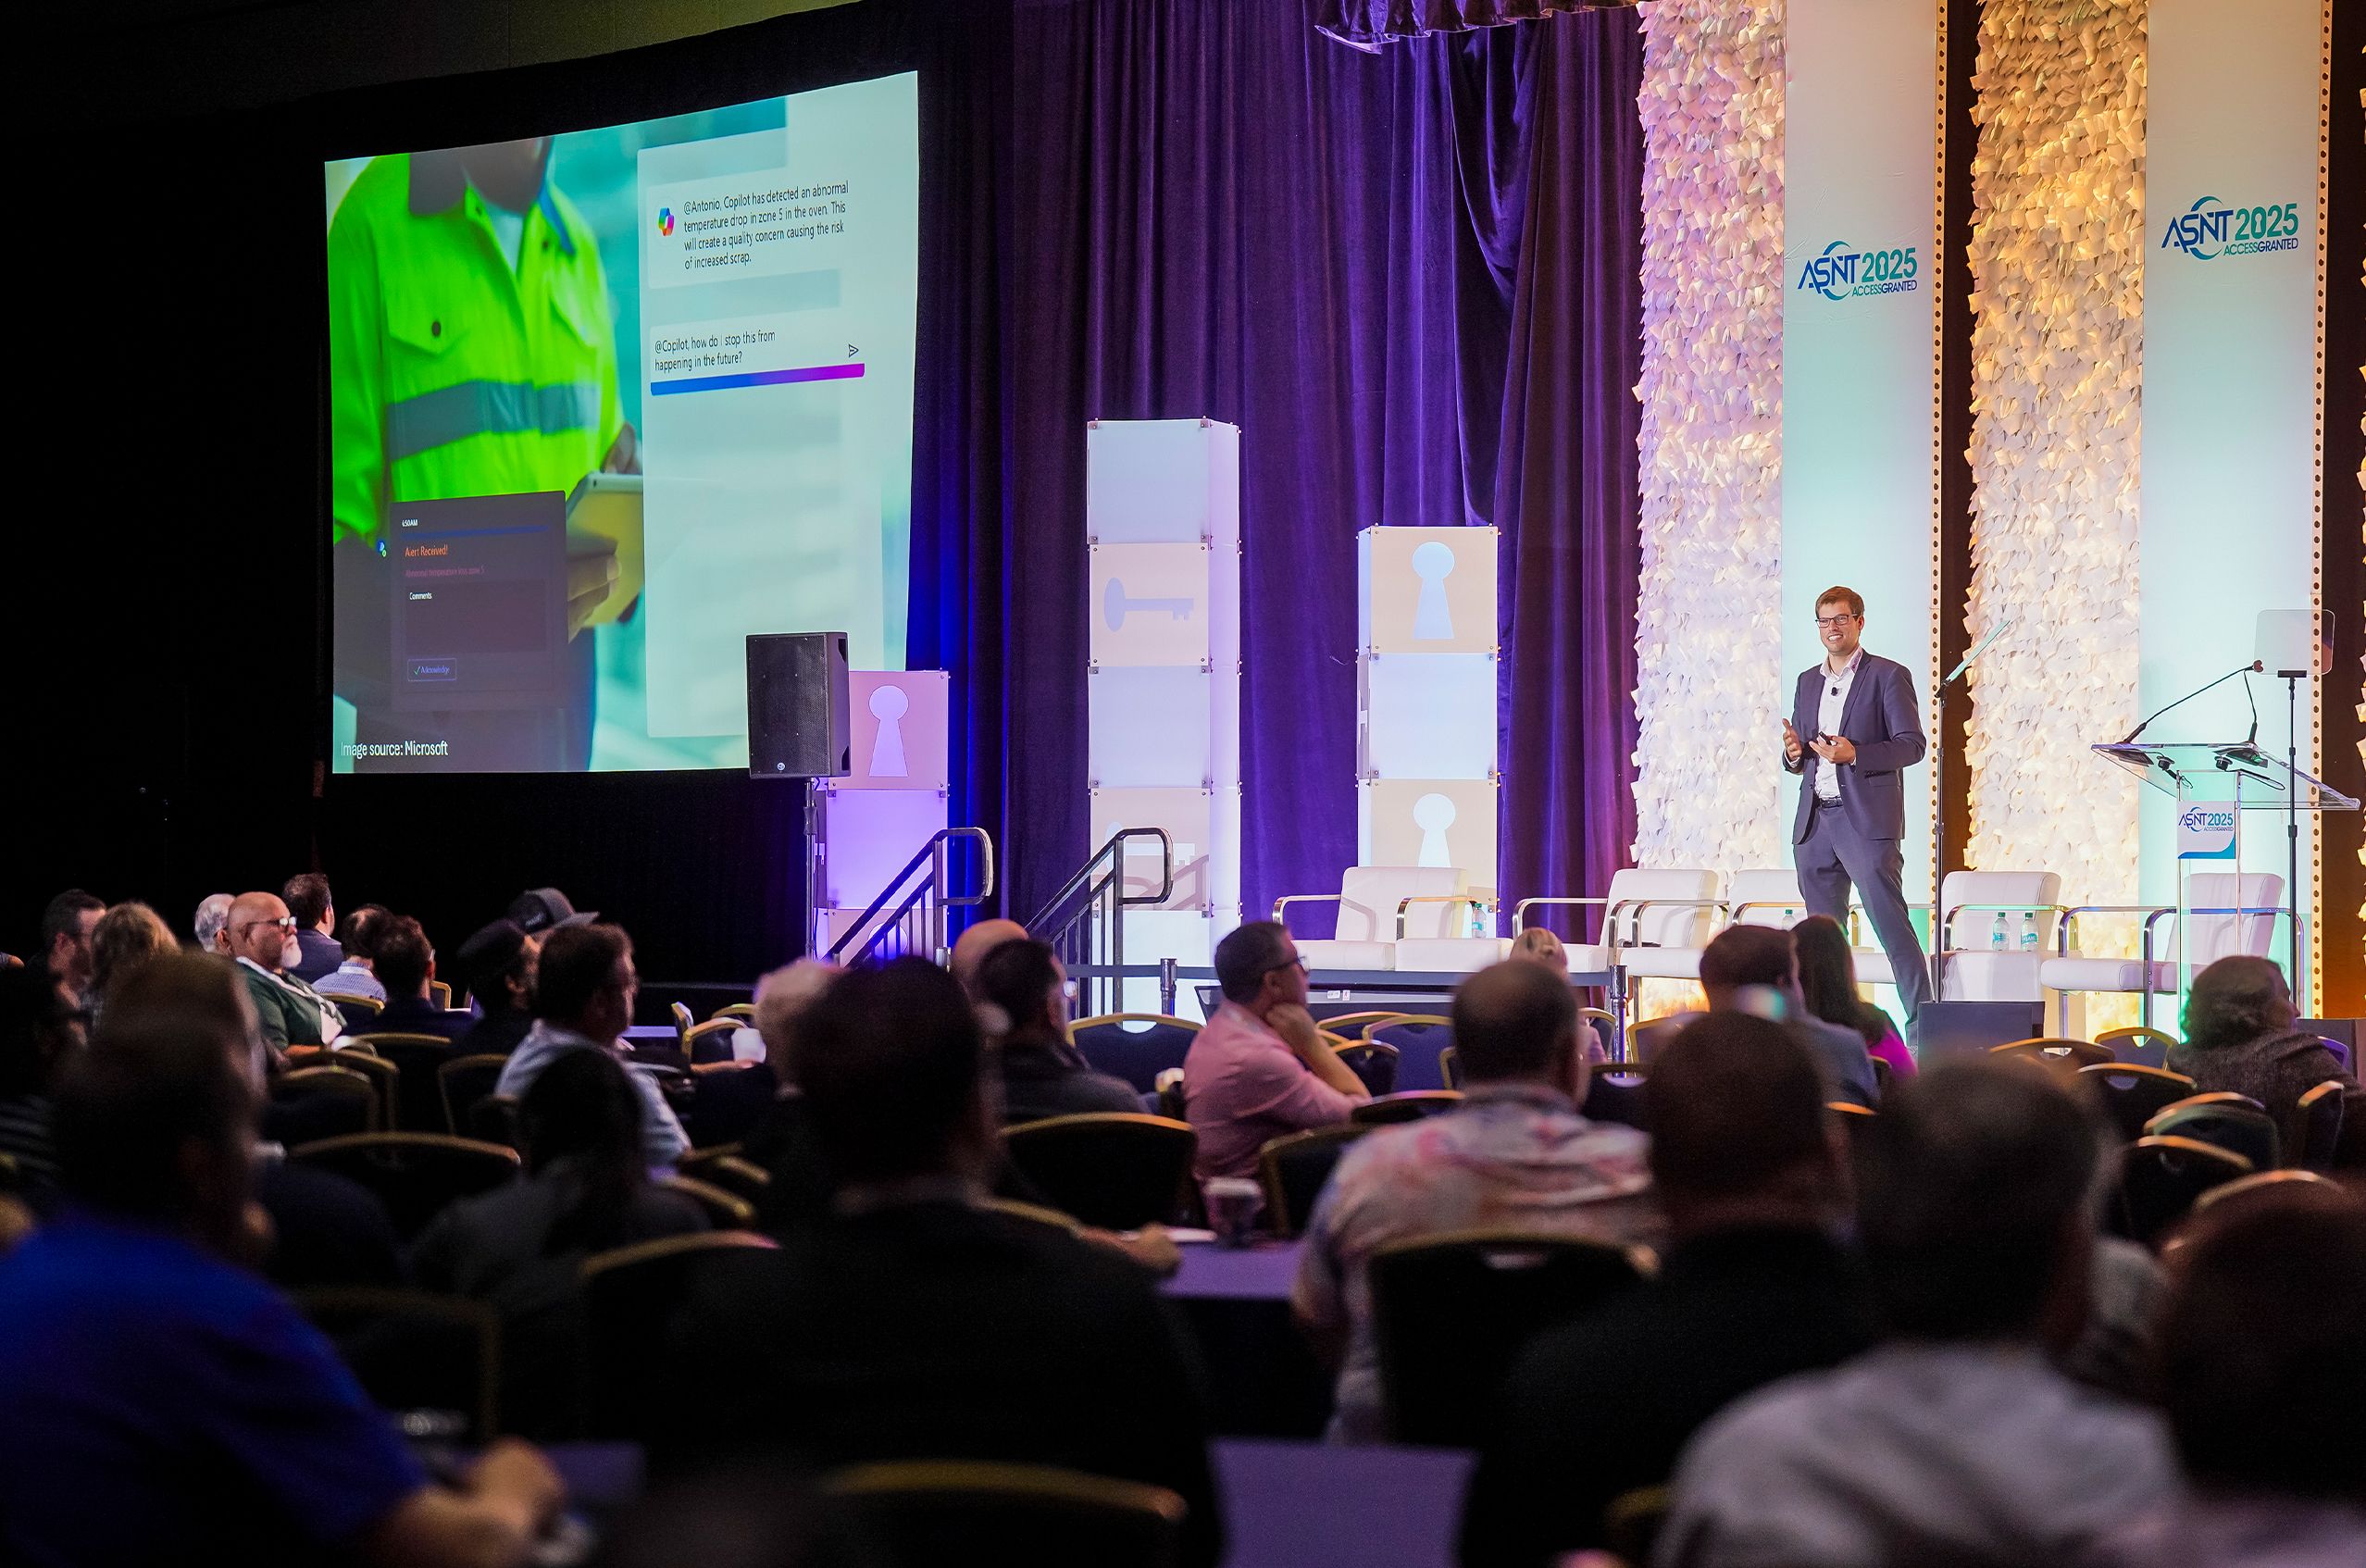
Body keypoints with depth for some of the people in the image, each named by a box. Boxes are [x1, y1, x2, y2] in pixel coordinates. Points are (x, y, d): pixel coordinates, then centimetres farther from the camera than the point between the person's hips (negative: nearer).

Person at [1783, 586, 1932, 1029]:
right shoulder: (1808, 681, 18)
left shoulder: (1888, 676, -1)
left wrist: (1854, 754, -20)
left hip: (1867, 819, -6)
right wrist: (1794, 753, -3)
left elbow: (1913, 744, -7)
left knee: (1890, 922, -11)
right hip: (1815, 822, 6)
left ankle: (1921, 1020, -9)